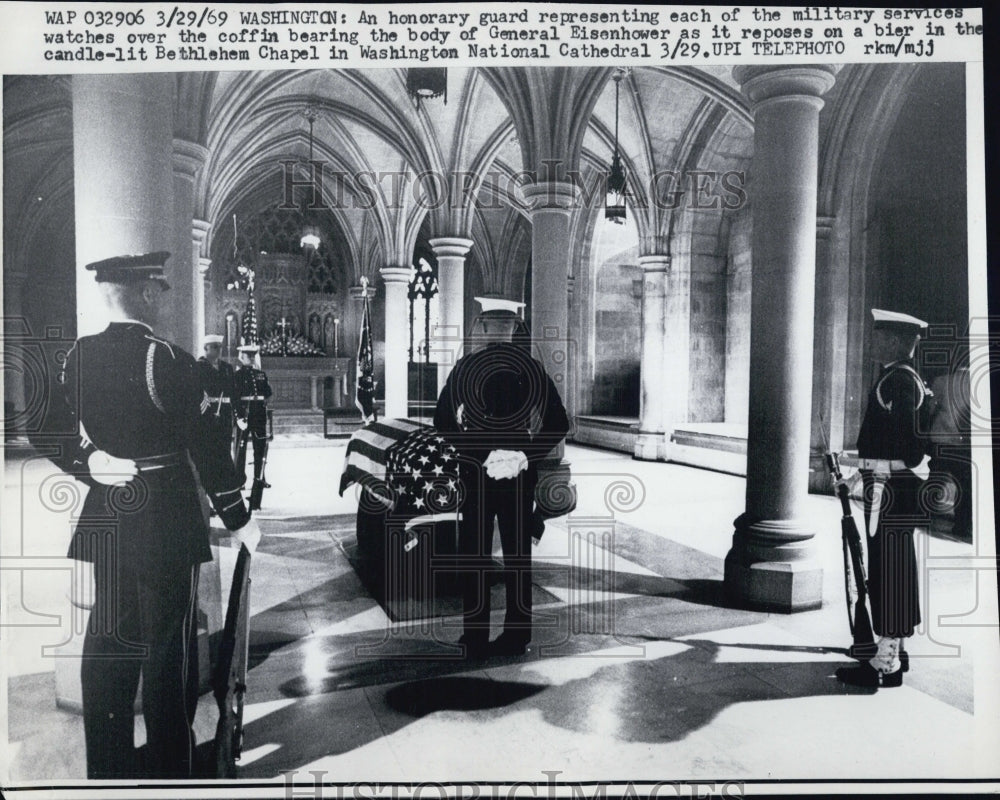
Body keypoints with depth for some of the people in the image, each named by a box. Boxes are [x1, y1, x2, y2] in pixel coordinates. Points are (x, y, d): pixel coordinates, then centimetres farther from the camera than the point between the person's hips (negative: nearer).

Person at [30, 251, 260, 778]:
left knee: (107, 642, 17)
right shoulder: (170, 362, -17)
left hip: (104, 522, 6)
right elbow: (205, 448, -15)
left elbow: (50, 435, 6)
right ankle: (169, 769, 18)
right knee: (169, 649, 6)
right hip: (164, 524, -6)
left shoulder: (78, 356, 2)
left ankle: (107, 764, 31)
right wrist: (238, 518, -7)